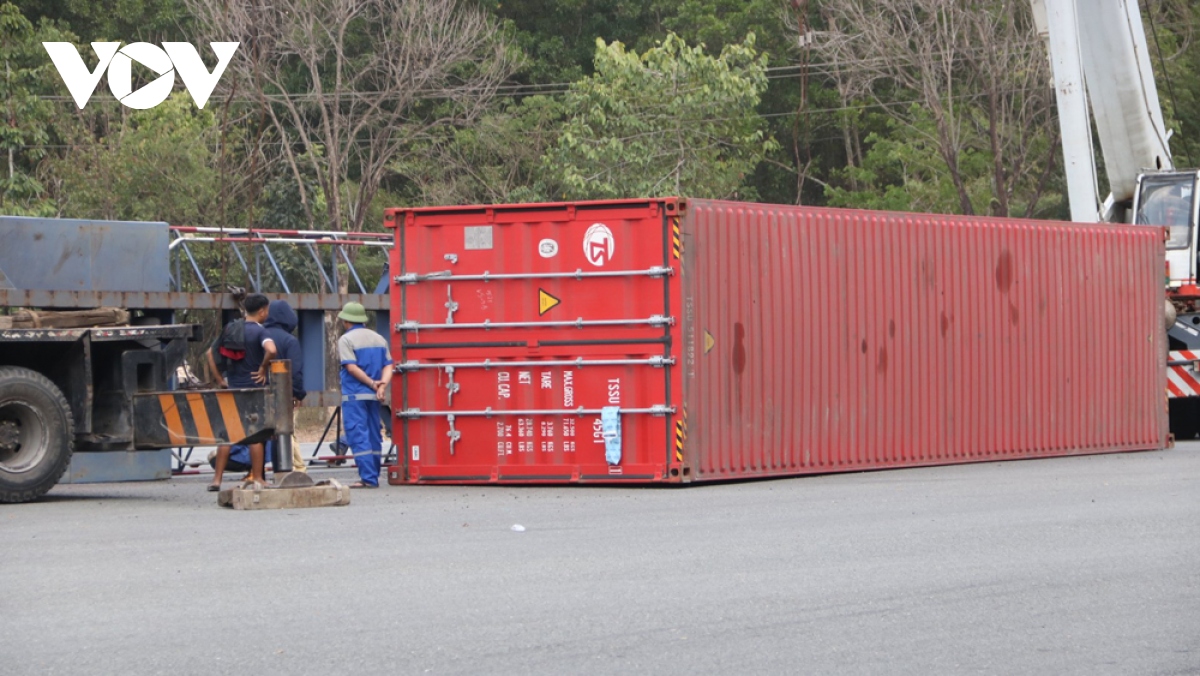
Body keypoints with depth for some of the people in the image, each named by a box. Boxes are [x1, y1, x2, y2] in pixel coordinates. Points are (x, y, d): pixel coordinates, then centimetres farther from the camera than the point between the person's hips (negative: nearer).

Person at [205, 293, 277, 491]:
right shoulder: (259, 331, -10)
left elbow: (211, 352, 12)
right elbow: (271, 350, -29)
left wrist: (219, 378, 11)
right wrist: (263, 369, -13)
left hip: (233, 388, 5)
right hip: (254, 387, -5)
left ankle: (216, 479, 6)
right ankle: (257, 478, 5)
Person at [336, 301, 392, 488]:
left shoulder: (346, 339, -6)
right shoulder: (379, 339, 12)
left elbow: (352, 368, -15)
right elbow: (388, 365, 2)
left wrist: (372, 384, -12)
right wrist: (382, 385, -10)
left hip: (354, 395, -6)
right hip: (373, 396, 6)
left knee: (358, 437, -6)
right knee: (374, 436, 12)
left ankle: (368, 478, -13)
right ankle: (373, 477, 14)